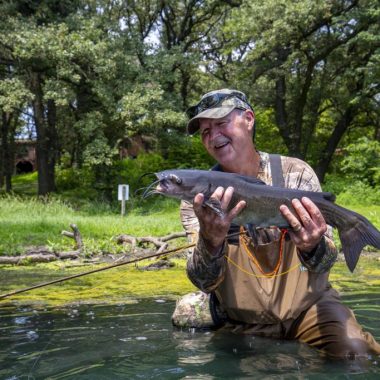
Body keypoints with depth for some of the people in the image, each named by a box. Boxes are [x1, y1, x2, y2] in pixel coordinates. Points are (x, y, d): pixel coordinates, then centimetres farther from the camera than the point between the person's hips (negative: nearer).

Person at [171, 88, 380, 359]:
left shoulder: (296, 173, -7)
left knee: (356, 352, -23)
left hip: (307, 306, -3)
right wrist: (210, 241, -35)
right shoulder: (197, 194, -5)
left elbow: (324, 264, -8)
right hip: (238, 320, 3)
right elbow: (205, 283, -14)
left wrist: (312, 246, -33)